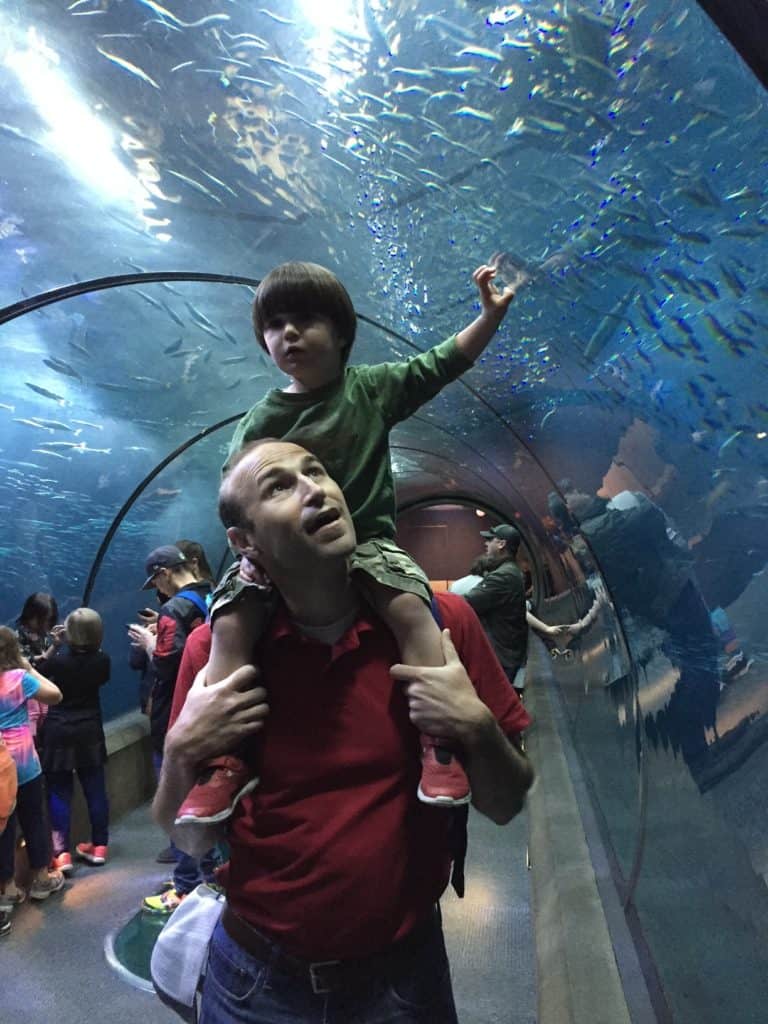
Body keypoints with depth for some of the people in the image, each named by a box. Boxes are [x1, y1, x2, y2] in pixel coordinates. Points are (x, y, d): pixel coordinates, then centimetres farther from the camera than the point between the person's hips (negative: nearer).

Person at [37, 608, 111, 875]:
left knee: (59, 793, 6)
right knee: (95, 790, 10)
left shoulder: (57, 659, -16)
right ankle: (99, 846, 20)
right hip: (89, 731, 3)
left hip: (58, 732, -2)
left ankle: (61, 853, 3)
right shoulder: (102, 660, -8)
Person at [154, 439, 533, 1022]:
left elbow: (506, 806, -6)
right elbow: (190, 840, -2)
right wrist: (182, 749, -20)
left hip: (403, 972, 0)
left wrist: (477, 728, -24)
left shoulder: (440, 619, -15)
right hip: (256, 976, 1)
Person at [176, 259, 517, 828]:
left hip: (368, 540, -1)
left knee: (410, 607, -29)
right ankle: (226, 760, -11)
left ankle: (437, 740, -19)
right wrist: (242, 534, -15)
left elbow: (444, 362, 8)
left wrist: (491, 312, 1)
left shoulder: (372, 387, 5)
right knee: (231, 624, -20)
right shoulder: (260, 422, 5)